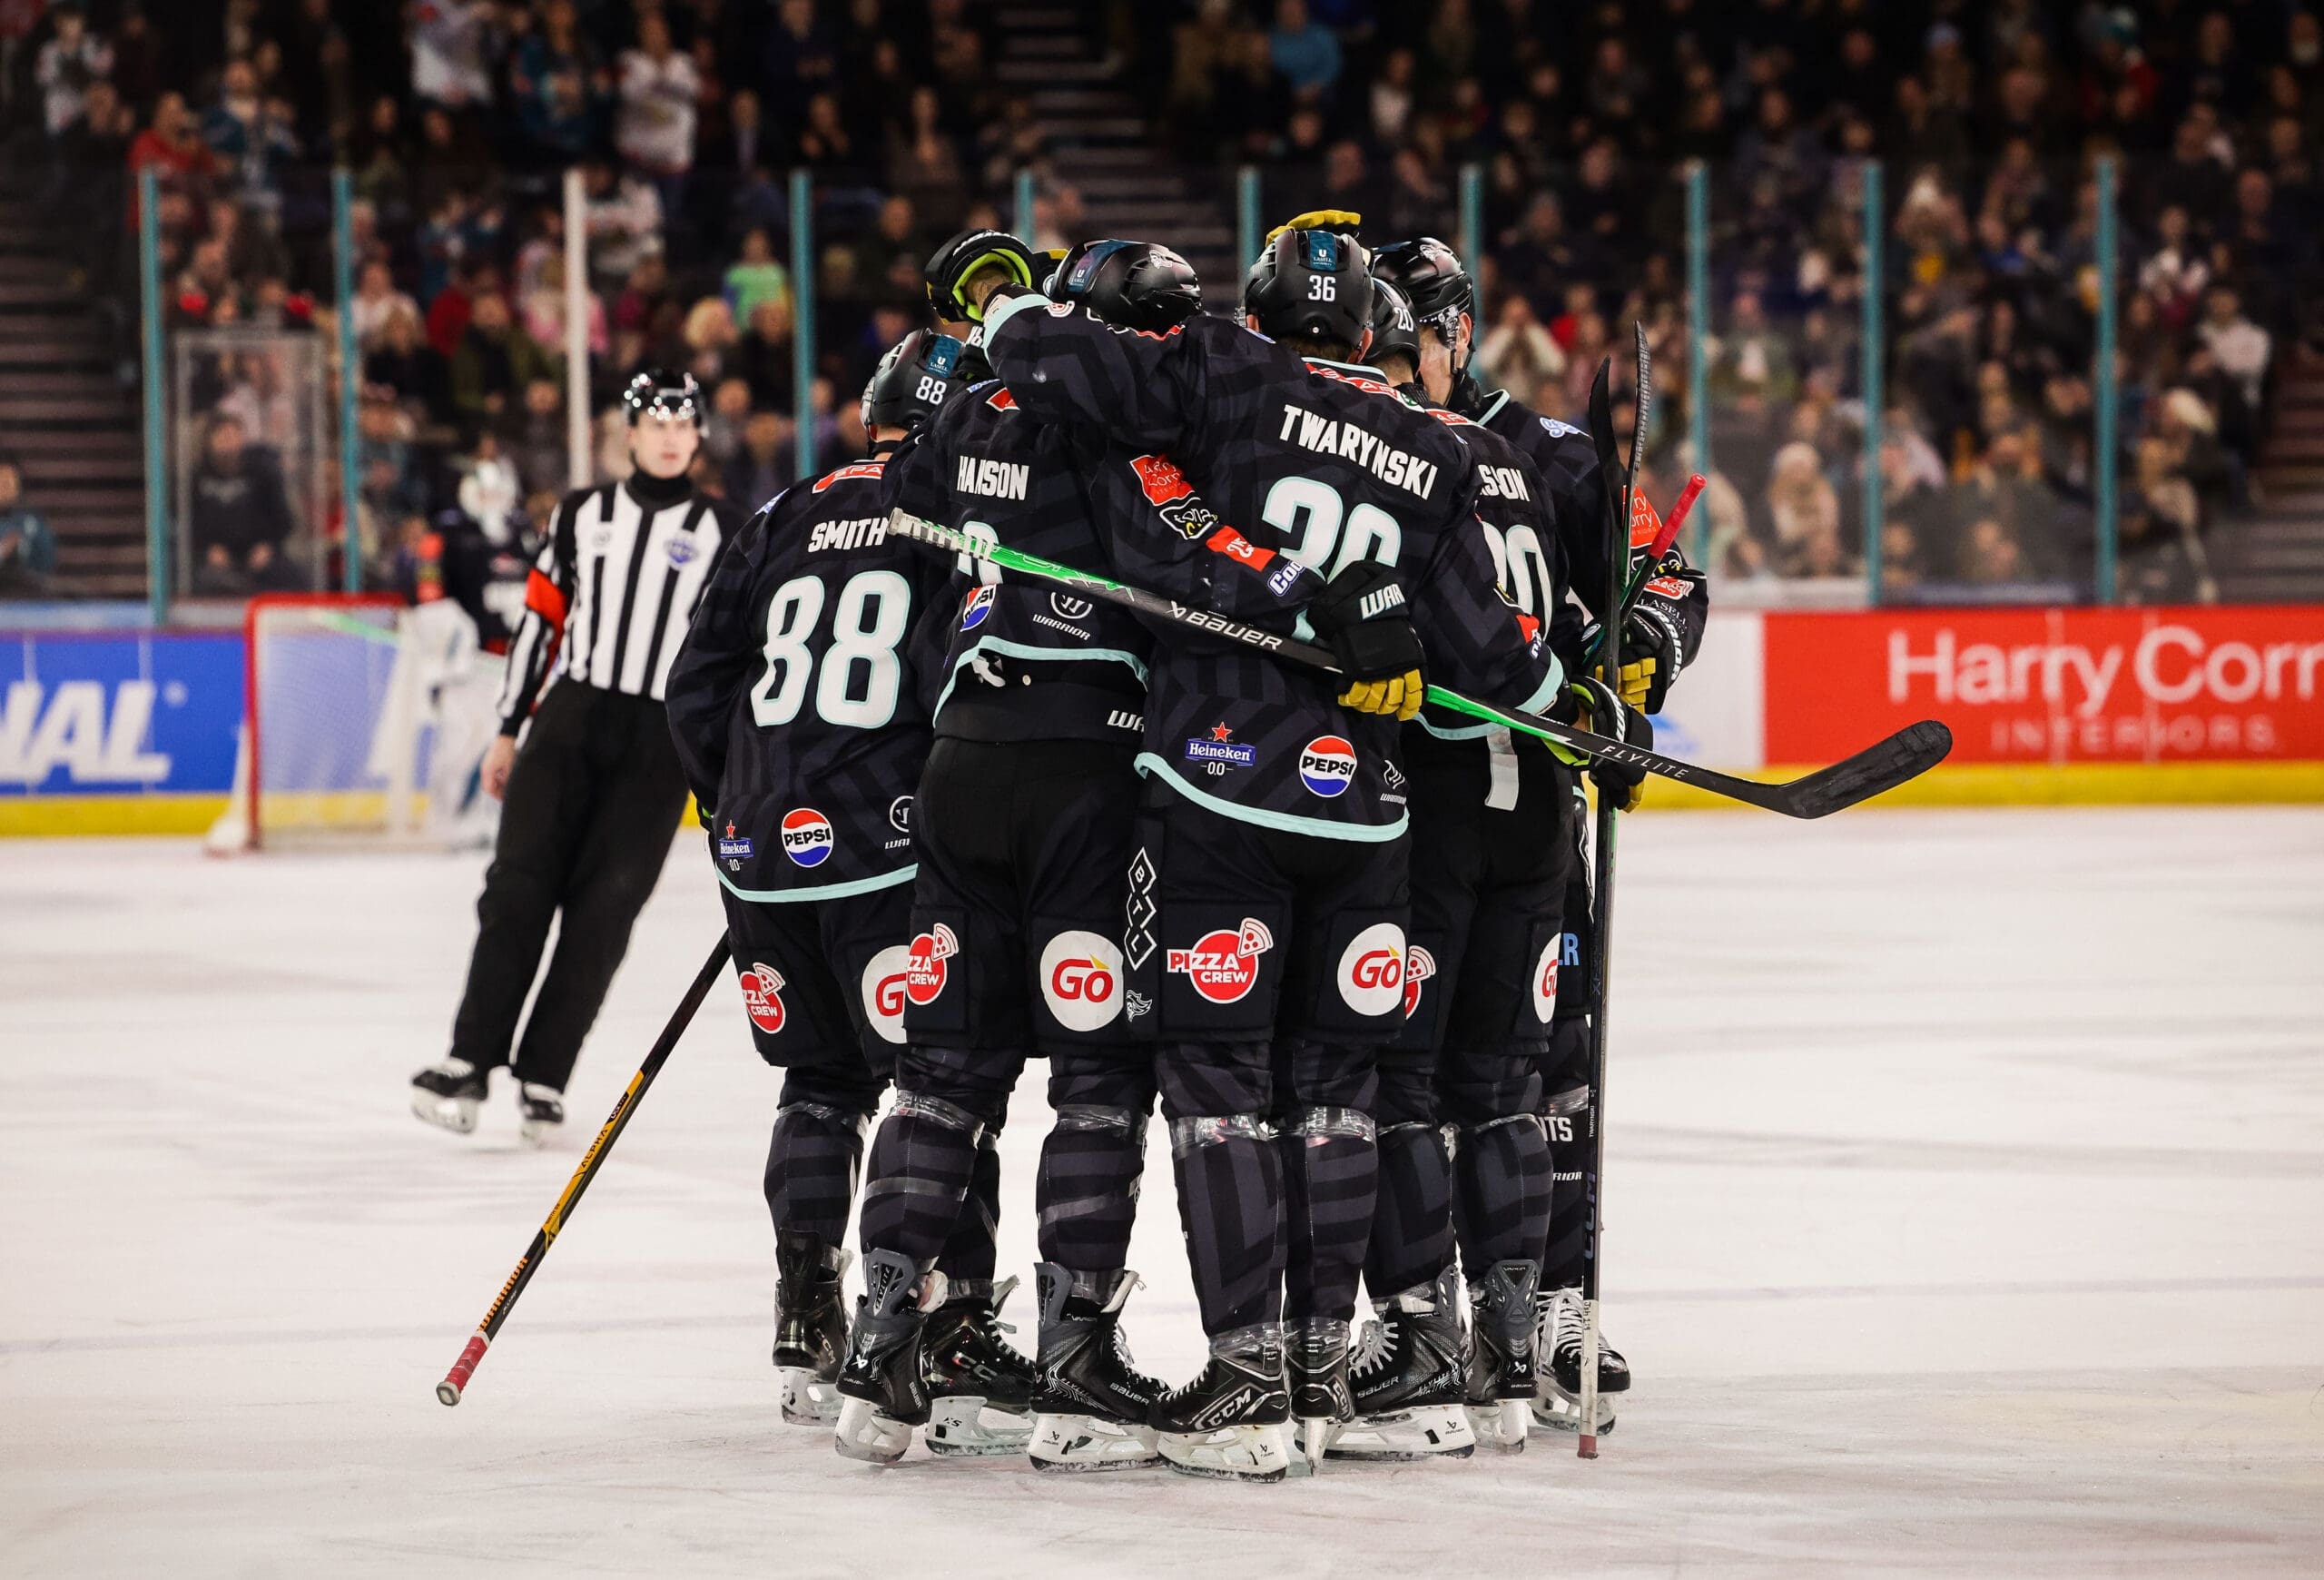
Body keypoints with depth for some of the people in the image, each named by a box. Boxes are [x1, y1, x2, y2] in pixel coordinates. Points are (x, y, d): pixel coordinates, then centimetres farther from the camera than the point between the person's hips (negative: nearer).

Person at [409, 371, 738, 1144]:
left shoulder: (721, 535, 5)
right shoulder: (580, 516, 10)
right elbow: (540, 621, 13)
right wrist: (509, 730, 11)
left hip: (658, 746, -1)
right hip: (567, 725, 2)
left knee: (601, 914, -5)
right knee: (520, 889, -8)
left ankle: (542, 1080, 0)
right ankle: (470, 1063, -6)